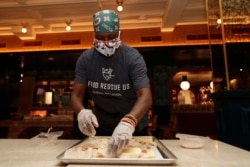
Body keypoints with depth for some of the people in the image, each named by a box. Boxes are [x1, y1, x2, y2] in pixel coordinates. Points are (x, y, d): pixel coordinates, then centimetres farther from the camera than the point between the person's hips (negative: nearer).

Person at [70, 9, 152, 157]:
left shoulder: (133, 57, -22)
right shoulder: (85, 59, -12)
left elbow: (146, 96, -32)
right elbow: (76, 95, -14)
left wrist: (128, 122, -51)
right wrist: (82, 112, -37)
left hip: (133, 127, -2)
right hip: (100, 128, 3)